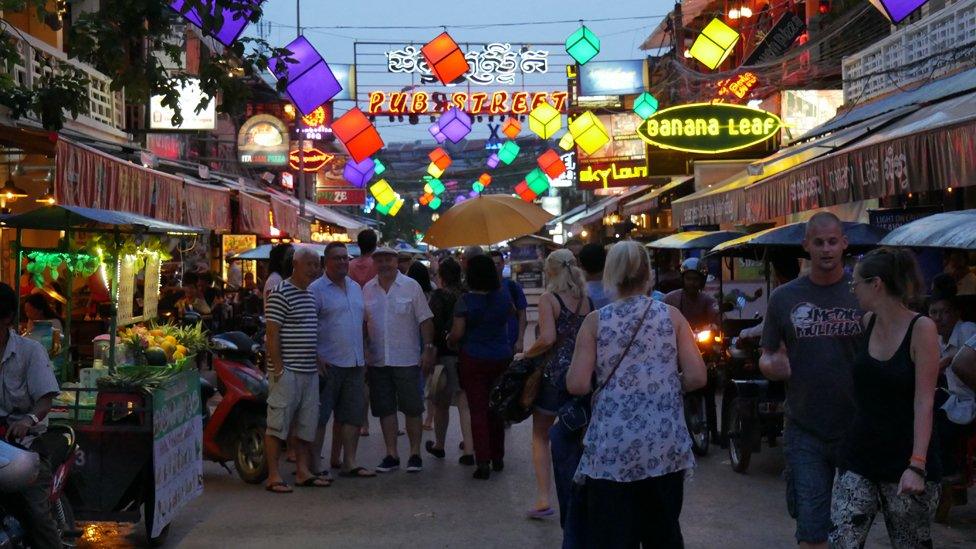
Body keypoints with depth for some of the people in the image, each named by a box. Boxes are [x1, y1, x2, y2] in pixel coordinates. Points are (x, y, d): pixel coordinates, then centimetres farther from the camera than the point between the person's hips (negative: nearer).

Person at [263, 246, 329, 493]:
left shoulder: (311, 295, 16)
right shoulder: (281, 294, -10)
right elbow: (272, 335, -14)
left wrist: (319, 362, 19)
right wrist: (278, 368, -18)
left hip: (309, 370, 9)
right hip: (287, 371, -9)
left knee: (306, 424, 13)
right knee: (278, 424, -3)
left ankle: (303, 471, 21)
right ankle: (273, 476, 2)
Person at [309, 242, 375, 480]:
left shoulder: (356, 288, 16)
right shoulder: (316, 289, -6)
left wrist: (364, 354, 18)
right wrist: (316, 358, -16)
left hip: (355, 363, 7)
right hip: (328, 363, -7)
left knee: (354, 414, 8)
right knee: (320, 415, -1)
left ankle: (349, 462, 15)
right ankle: (315, 463, 6)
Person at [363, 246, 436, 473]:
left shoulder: (411, 286, -2)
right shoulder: (368, 289, 7)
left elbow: (425, 320, -2)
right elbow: (363, 322, 12)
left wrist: (428, 349, -8)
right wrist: (364, 350, 4)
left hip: (407, 359, -3)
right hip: (377, 360, 3)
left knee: (412, 408, 3)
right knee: (385, 409, 8)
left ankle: (415, 454, 13)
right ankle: (391, 454, 17)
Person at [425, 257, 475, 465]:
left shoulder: (439, 295, -10)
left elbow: (434, 325, -15)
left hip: (445, 354, -3)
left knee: (441, 404, 12)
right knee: (465, 403, 6)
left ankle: (438, 446, 28)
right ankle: (468, 449, 2)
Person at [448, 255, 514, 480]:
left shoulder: (465, 301, -13)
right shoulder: (503, 296, -1)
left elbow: (457, 333, -13)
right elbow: (512, 311, 22)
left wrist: (449, 341, 7)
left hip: (474, 360, -4)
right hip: (501, 358, 4)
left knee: (478, 410, 1)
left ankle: (483, 462, -4)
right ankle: (498, 457, 25)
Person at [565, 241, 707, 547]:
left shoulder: (595, 321, -2)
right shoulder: (671, 316, 2)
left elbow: (577, 385, -7)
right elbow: (696, 377, -4)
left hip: (612, 449, -2)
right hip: (665, 447, 2)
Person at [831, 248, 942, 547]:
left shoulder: (921, 328, -10)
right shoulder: (867, 322, 6)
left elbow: (924, 401, -14)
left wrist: (917, 466, -20)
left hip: (905, 458, -5)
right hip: (860, 454, 5)